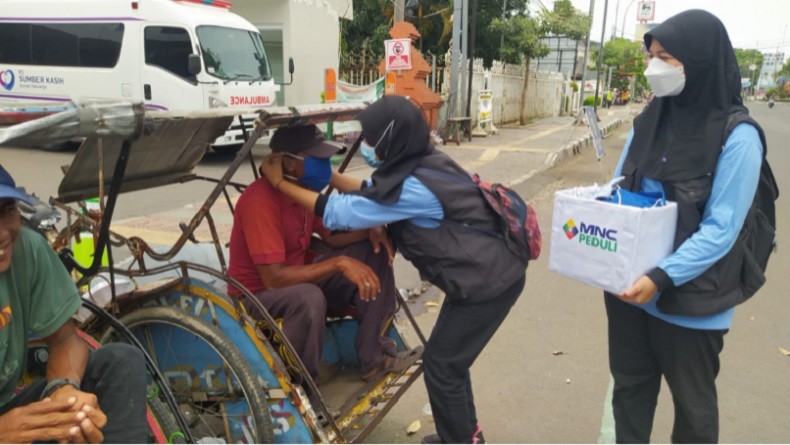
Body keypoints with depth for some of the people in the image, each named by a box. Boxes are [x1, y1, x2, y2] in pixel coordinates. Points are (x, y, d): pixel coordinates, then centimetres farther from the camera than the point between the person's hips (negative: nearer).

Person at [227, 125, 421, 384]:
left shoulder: (306, 188, -3)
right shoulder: (260, 201, -29)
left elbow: (332, 236, 8)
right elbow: (274, 278, -34)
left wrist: (370, 230, -12)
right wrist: (340, 263, -35)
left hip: (300, 276, 9)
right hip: (258, 294, -9)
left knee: (374, 251, 0)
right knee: (309, 297, -42)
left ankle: (374, 357, 0)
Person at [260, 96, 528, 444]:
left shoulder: (414, 188, -26)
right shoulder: (424, 165, 2)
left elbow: (340, 213, -20)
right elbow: (371, 193, 15)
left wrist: (279, 181, -11)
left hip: (488, 283, -9)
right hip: (491, 272, 9)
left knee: (440, 364, 5)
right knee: (449, 358, 21)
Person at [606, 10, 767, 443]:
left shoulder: (737, 137, -15)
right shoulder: (649, 122, 3)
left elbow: (721, 229, -18)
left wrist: (663, 277, -28)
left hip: (690, 299, -5)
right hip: (629, 286, 5)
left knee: (692, 402, 17)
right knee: (629, 388, 20)